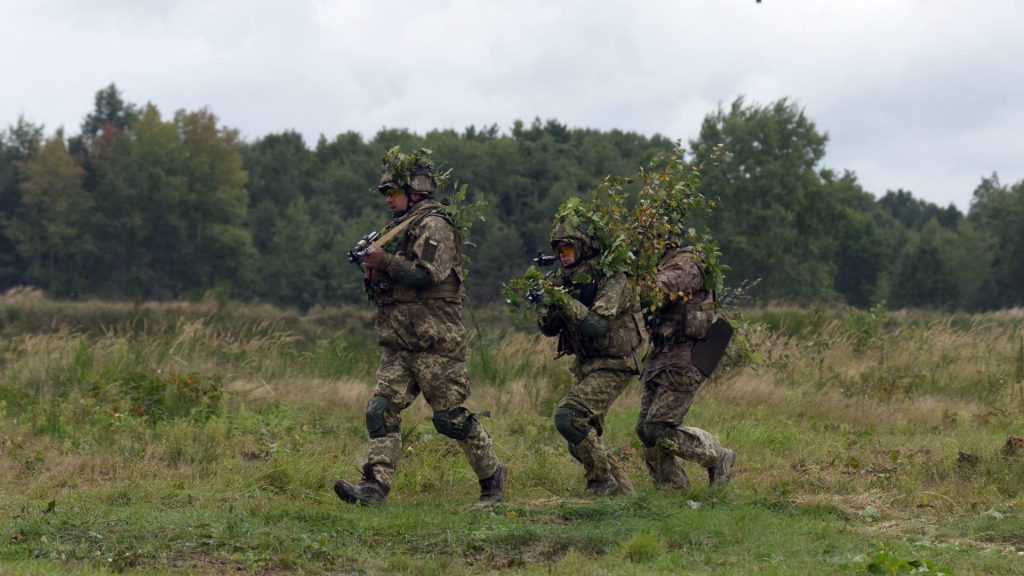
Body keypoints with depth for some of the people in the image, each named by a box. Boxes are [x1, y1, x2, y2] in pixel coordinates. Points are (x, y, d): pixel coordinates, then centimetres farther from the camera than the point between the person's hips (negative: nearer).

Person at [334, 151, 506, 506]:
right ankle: (375, 486, -12)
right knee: (381, 411, -5)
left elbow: (427, 274, -20)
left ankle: (492, 477, 13)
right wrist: (373, 274, 5)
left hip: (435, 343, -9)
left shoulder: (434, 226, -7)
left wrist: (385, 261, -14)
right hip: (398, 345, 9)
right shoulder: (399, 229, 21)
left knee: (451, 417, -3)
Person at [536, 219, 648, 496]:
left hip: (612, 366, -9)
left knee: (568, 417, -23)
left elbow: (597, 327, -27)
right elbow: (549, 328, 6)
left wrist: (567, 303, -32)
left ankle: (602, 479, -11)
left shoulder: (612, 280, -16)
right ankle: (622, 490, 19)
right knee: (582, 442, 7)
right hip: (585, 366, 9)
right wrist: (549, 306, -14)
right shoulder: (570, 281, 8)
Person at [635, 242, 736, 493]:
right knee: (646, 428, 5)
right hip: (661, 358, 9)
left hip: (683, 361, -9)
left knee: (658, 429, -12)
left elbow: (656, 290, -29)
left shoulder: (685, 265, -14)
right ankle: (673, 488, 14)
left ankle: (719, 458, 5)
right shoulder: (658, 266, 15)